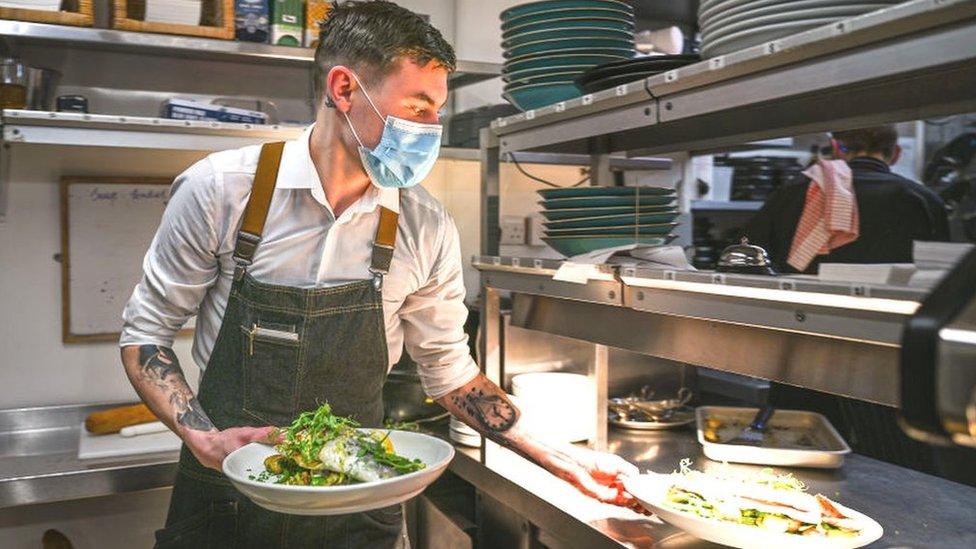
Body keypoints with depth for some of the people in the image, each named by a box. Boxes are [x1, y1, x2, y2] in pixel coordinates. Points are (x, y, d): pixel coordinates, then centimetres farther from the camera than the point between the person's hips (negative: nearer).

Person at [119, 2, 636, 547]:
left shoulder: (427, 229, -9)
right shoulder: (219, 189, -14)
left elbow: (450, 372, 2)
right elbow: (146, 332, -3)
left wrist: (565, 459, -2)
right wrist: (203, 439, -18)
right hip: (223, 499, -1)